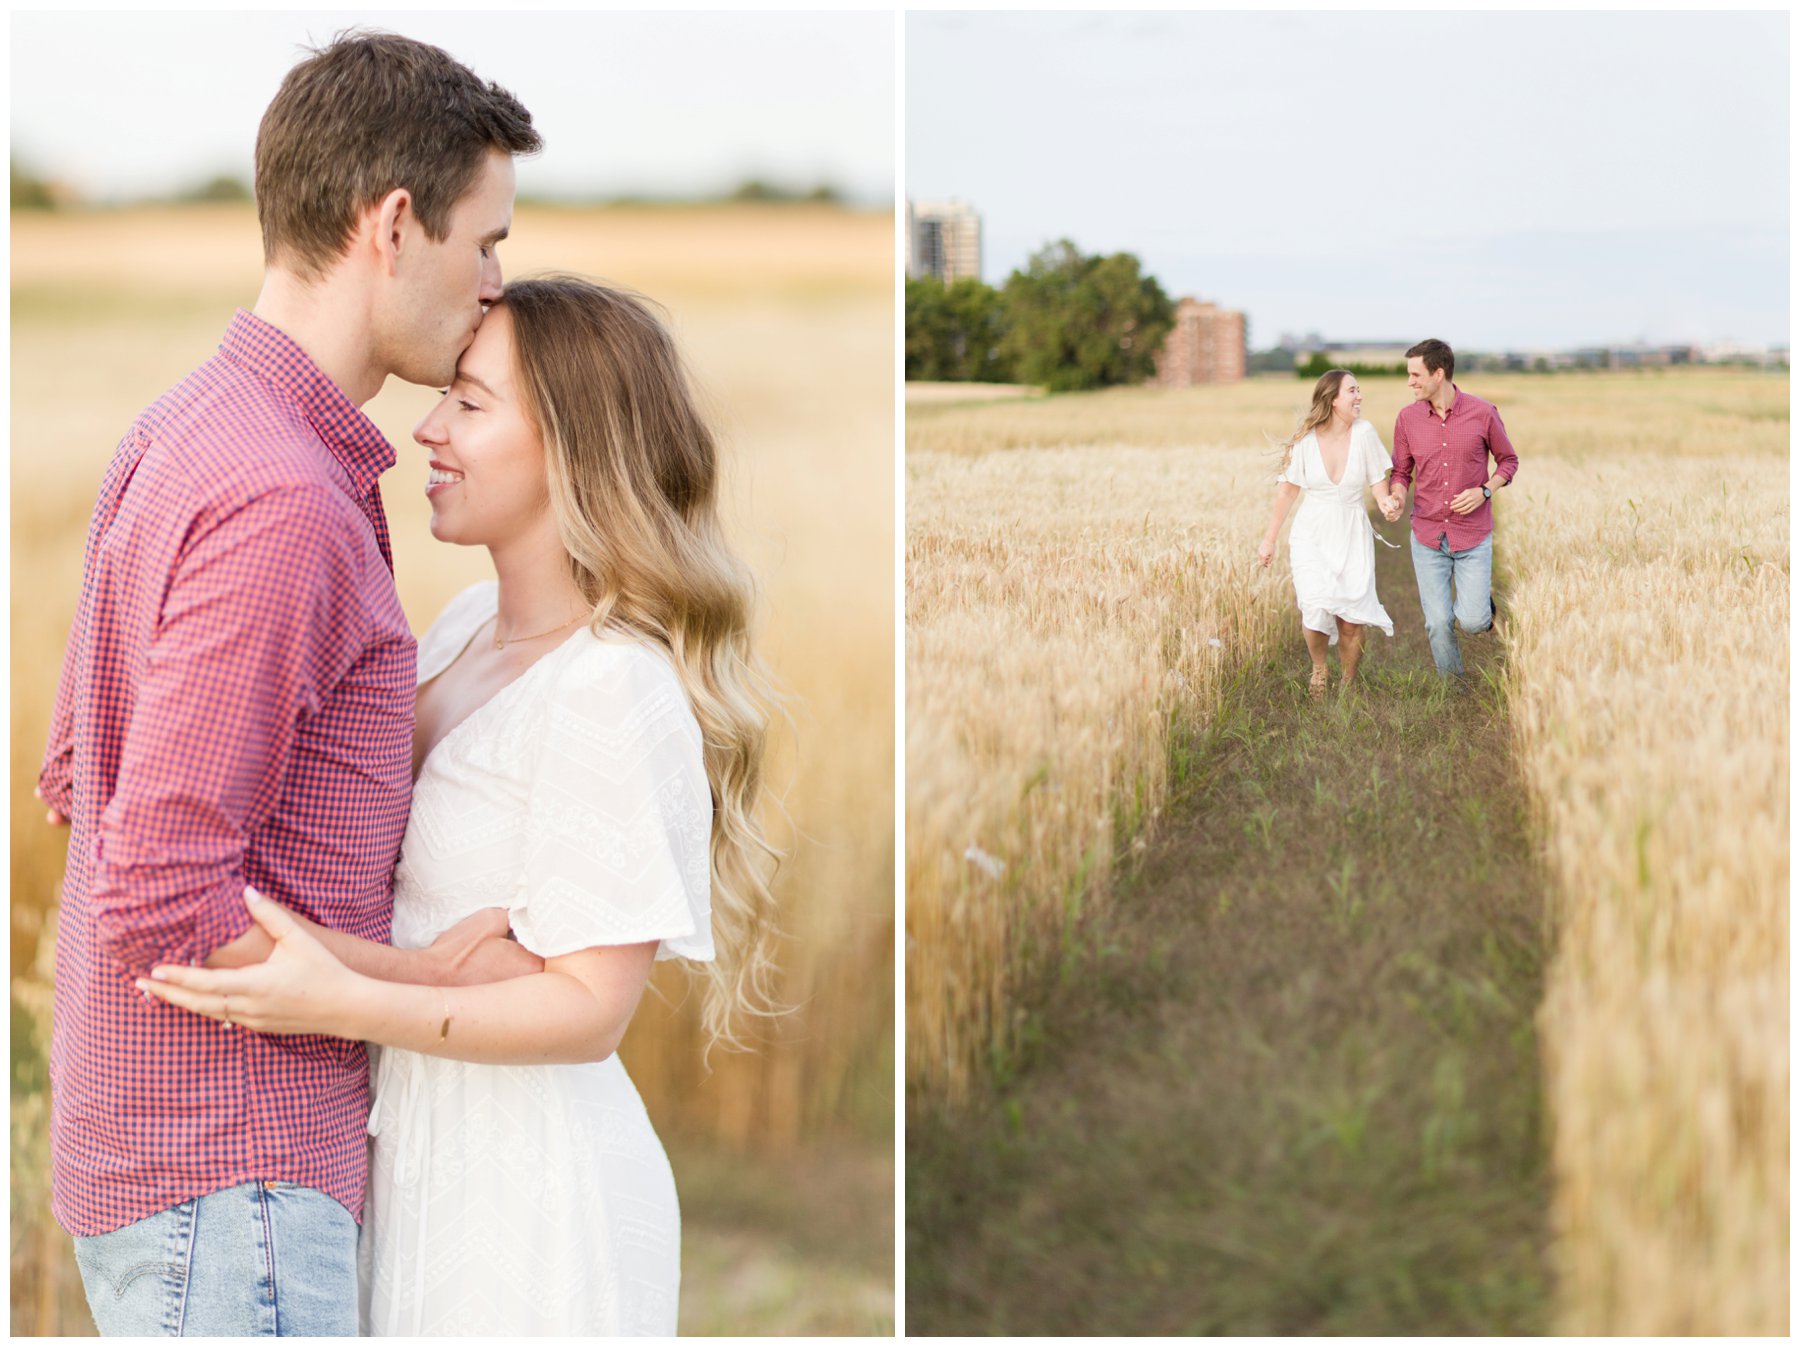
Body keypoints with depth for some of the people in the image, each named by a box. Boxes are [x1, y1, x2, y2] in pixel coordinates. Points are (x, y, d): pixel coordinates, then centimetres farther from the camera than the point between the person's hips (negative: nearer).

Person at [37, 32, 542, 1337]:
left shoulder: (187, 437, 9)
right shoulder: (280, 503, -24)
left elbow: (79, 771, 17)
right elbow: (159, 912, -26)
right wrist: (433, 980, -13)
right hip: (223, 1170, -10)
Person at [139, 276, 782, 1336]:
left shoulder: (615, 693, -22)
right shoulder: (472, 624, 5)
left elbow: (592, 1007, -22)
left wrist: (342, 1002, -31)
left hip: (530, 1198, -8)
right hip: (427, 1156, 8)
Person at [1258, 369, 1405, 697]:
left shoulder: (1364, 433, -8)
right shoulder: (1305, 439, -7)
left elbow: (1379, 484, -1)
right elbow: (1287, 490, 3)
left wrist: (1388, 503, -24)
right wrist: (1269, 539, 8)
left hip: (1353, 538, 1)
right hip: (1311, 537, 0)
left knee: (1351, 621, -6)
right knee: (1317, 611, -18)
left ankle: (1348, 684, 20)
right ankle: (1319, 670, 13)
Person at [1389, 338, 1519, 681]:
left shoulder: (1483, 413, -9)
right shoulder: (1407, 418, -3)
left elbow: (1508, 460, 5)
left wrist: (1485, 491, -12)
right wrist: (1396, 497, -15)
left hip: (1473, 537, -2)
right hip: (1428, 537, 2)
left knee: (1472, 621, -6)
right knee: (1439, 623, 2)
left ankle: (1481, 598, 29)